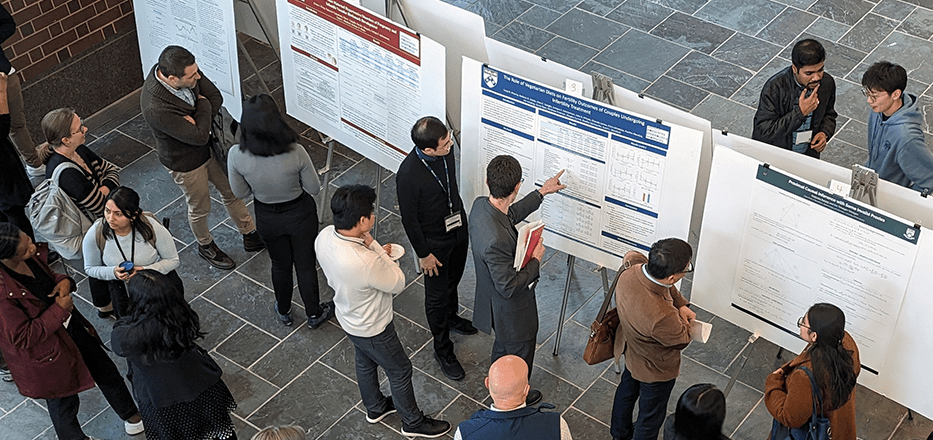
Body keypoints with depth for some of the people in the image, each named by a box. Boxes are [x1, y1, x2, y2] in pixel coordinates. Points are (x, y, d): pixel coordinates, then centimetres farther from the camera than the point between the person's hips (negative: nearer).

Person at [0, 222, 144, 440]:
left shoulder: (29, 256, -14)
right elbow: (22, 338, -29)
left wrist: (64, 281, -14)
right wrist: (59, 310, -26)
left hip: (70, 325, 7)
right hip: (47, 355, -7)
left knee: (106, 371, 25)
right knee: (64, 403, 19)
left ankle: (132, 416, 51)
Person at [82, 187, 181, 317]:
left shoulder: (152, 227, -26)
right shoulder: (95, 234, -22)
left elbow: (173, 260, -12)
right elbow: (90, 268, -3)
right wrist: (113, 272, -25)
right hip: (121, 284, 0)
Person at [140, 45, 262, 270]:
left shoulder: (187, 71, -22)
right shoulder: (155, 108, -41)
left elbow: (216, 97, -9)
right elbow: (199, 136, -35)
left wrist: (196, 121, -25)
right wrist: (203, 105, -21)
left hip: (209, 148, 6)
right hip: (185, 163, -6)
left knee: (231, 191, 24)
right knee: (199, 208, 20)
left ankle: (250, 236, 47)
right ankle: (205, 245, 50)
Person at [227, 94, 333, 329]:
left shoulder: (237, 156, -29)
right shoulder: (296, 153, -33)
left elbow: (240, 193, -11)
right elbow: (314, 188, -16)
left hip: (267, 219, 1)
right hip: (300, 214, -1)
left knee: (280, 265, 29)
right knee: (306, 265, 24)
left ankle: (283, 311, 52)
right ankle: (314, 314, 45)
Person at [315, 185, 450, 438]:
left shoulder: (324, 237, -21)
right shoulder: (366, 263, -45)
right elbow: (398, 284, -24)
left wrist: (376, 253, -6)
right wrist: (373, 245, -25)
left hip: (347, 317, 7)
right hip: (372, 329, -7)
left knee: (365, 362, 32)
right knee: (400, 370, 19)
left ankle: (375, 408, 58)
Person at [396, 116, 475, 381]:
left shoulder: (446, 152, -15)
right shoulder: (409, 175, -35)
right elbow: (409, 218, -22)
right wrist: (423, 254, -13)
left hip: (457, 228, 6)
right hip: (434, 242, -6)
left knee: (453, 280, 30)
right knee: (437, 296, 13)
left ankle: (451, 318, 59)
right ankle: (443, 351, 32)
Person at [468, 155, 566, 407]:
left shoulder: (481, 205, -17)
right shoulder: (496, 241, -44)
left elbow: (510, 215, 7)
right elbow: (509, 287, -32)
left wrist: (542, 192, 12)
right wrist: (535, 261, -19)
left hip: (493, 299, 8)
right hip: (509, 310, -8)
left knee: (504, 345, 35)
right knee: (518, 353, 22)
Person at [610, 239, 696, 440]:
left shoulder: (630, 272, -32)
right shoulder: (662, 317, -49)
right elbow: (682, 340, -27)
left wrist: (681, 305, -11)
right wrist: (683, 320, -4)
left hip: (630, 350, 8)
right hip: (656, 370, -8)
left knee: (627, 388, 36)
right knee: (650, 418, 22)